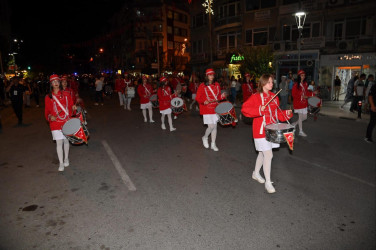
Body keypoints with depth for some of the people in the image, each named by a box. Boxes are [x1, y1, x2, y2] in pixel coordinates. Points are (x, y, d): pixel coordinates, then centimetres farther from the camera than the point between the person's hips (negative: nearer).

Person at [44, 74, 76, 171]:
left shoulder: (66, 94, 3)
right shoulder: (48, 97, 2)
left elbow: (70, 106, 10)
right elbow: (47, 111, 6)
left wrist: (73, 108, -12)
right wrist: (50, 117, -14)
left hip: (66, 122, 1)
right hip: (55, 123, -1)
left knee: (66, 141, 12)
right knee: (59, 142, -3)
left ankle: (66, 159, 32)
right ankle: (61, 163, 9)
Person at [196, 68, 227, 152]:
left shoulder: (217, 85, 6)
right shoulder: (202, 86, -8)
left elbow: (218, 97, 15)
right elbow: (197, 98, -6)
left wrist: (222, 96, -7)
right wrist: (204, 102, -23)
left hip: (215, 109, 5)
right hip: (207, 109, -5)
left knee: (215, 126, 8)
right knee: (211, 126, -10)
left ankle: (213, 144, 21)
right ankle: (205, 137, 22)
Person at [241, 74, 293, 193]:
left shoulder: (274, 96, 10)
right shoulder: (256, 97, -11)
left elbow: (277, 112, 18)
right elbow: (245, 109, -20)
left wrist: (286, 113, 0)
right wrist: (259, 110, -31)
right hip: (261, 130, -7)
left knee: (263, 153, 19)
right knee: (268, 155, -9)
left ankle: (256, 173, 40)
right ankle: (268, 182, 4)